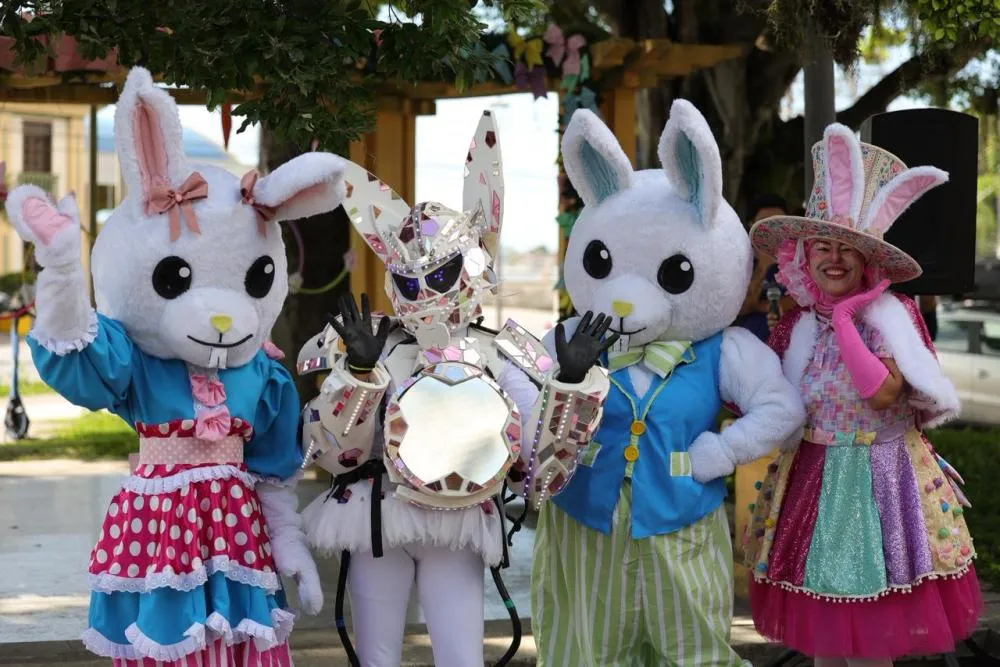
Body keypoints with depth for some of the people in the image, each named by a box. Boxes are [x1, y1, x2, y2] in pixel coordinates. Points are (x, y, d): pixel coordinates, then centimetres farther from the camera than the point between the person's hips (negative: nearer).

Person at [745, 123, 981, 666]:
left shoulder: (889, 317, -10)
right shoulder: (796, 324, 4)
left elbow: (884, 394, -26)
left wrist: (845, 321, -20)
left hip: (877, 481, -5)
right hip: (812, 480, 5)